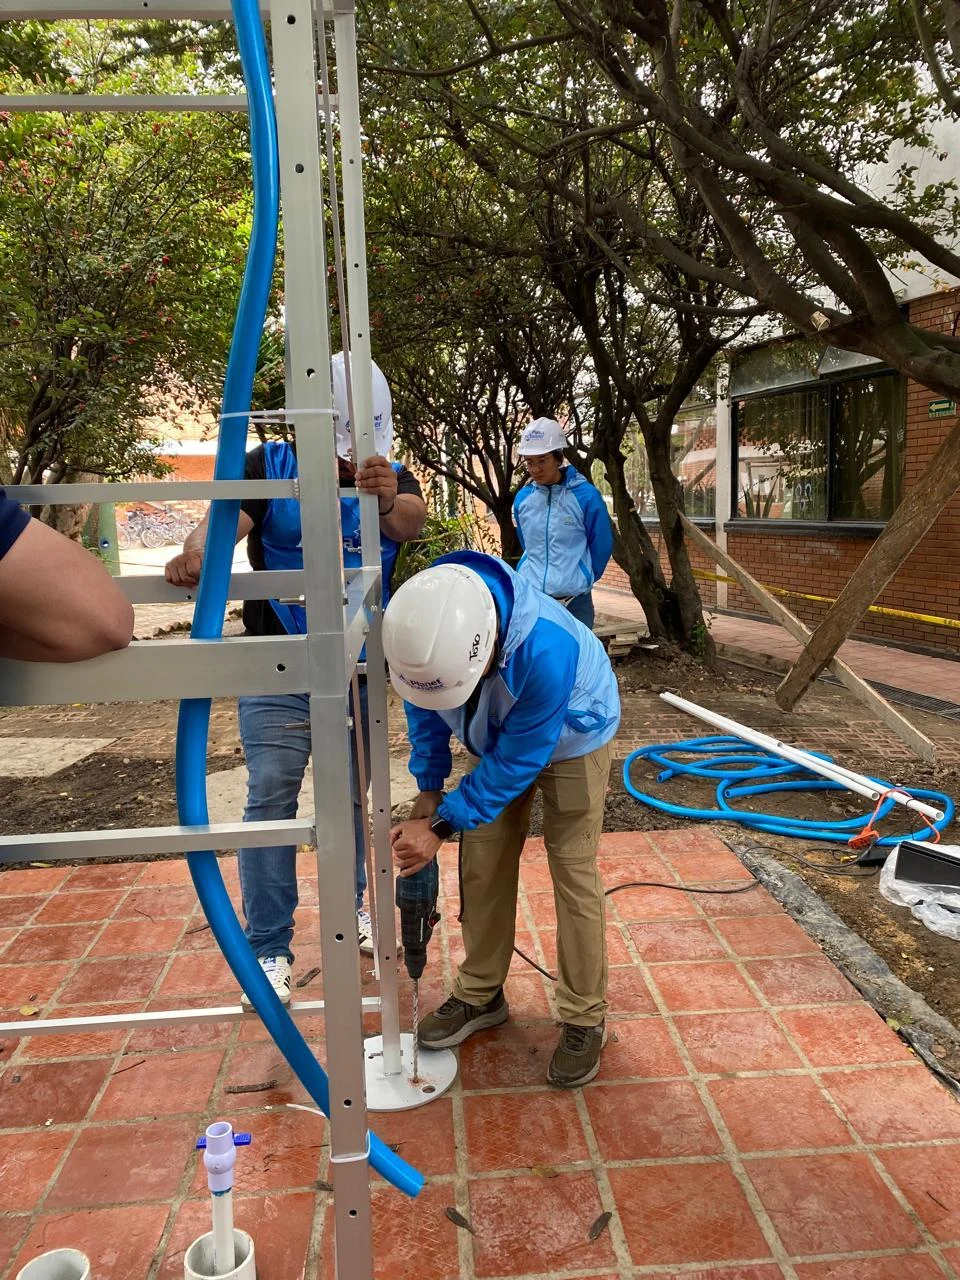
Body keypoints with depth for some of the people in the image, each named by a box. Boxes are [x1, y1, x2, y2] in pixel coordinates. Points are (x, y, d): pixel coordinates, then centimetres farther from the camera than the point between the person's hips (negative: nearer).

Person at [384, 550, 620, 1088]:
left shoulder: (546, 648, -45)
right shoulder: (422, 627, -30)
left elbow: (518, 760, -32)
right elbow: (421, 706, -7)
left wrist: (441, 826, -28)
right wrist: (429, 789, -5)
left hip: (571, 737, -5)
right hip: (496, 737, 5)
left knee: (574, 872, -3)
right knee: (483, 866, 7)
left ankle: (585, 1019, 14)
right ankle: (481, 996, 25)